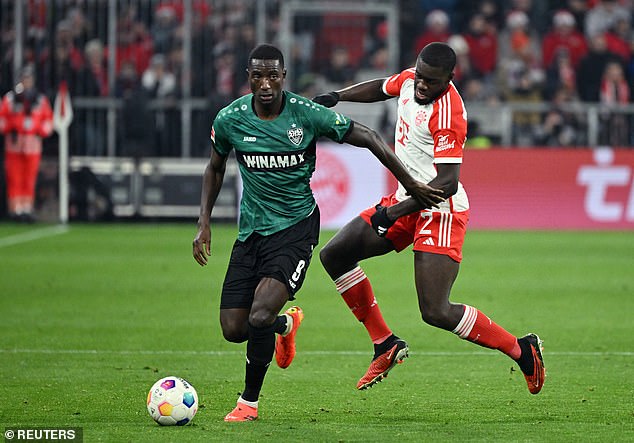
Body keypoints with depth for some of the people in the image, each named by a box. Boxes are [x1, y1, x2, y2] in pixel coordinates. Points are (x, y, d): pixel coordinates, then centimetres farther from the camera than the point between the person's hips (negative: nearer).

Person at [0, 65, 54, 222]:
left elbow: (48, 119, 13)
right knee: (14, 179, -4)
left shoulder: (41, 100, 10)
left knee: (29, 180, 0)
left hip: (33, 145, 1)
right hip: (14, 144, -1)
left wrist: (41, 131, -3)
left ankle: (27, 209, 4)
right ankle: (15, 210, -2)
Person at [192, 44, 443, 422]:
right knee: (233, 330, -1)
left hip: (296, 225, -4)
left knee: (260, 315, -23)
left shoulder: (308, 114, -14)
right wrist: (204, 222, 7)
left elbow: (368, 138, -3)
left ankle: (249, 401, -1)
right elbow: (216, 168, 15)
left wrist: (411, 185, -2)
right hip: (251, 231, 4)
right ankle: (287, 324, 35)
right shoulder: (230, 120, -5)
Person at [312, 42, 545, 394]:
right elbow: (381, 88, 26)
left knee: (437, 312, -16)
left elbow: (447, 183, -29)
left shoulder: (448, 114, -26)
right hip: (407, 200, 9)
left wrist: (395, 212, -30)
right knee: (334, 255, 5)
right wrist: (335, 97, 13)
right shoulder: (409, 80, 0)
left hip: (441, 211, -9)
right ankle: (386, 344, 13)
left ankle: (522, 350, 1)